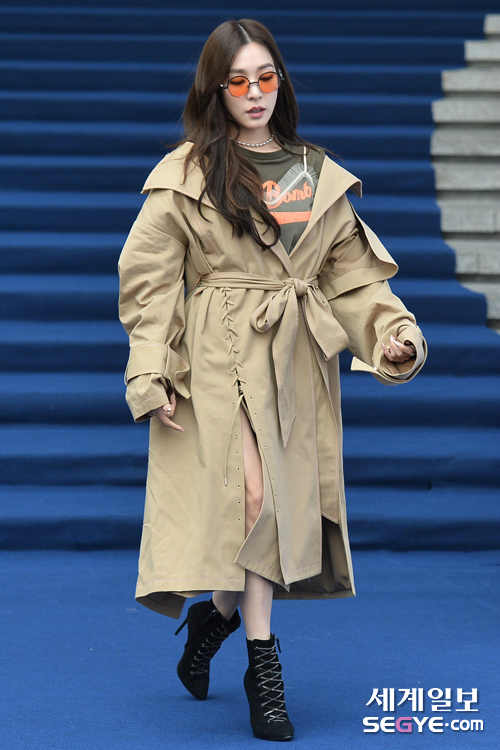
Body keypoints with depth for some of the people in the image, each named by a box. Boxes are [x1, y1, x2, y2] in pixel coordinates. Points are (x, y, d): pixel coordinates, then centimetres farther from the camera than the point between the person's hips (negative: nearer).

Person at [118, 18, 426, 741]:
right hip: (220, 356, -4)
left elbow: (353, 276, 13)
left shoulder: (321, 177, 13)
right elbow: (148, 279, -2)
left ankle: (218, 614, 26)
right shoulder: (186, 174, 1)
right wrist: (153, 375, -10)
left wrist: (395, 335, -4)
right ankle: (262, 659, -3)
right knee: (252, 493, -13)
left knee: (283, 502, 3)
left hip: (299, 362, 4)